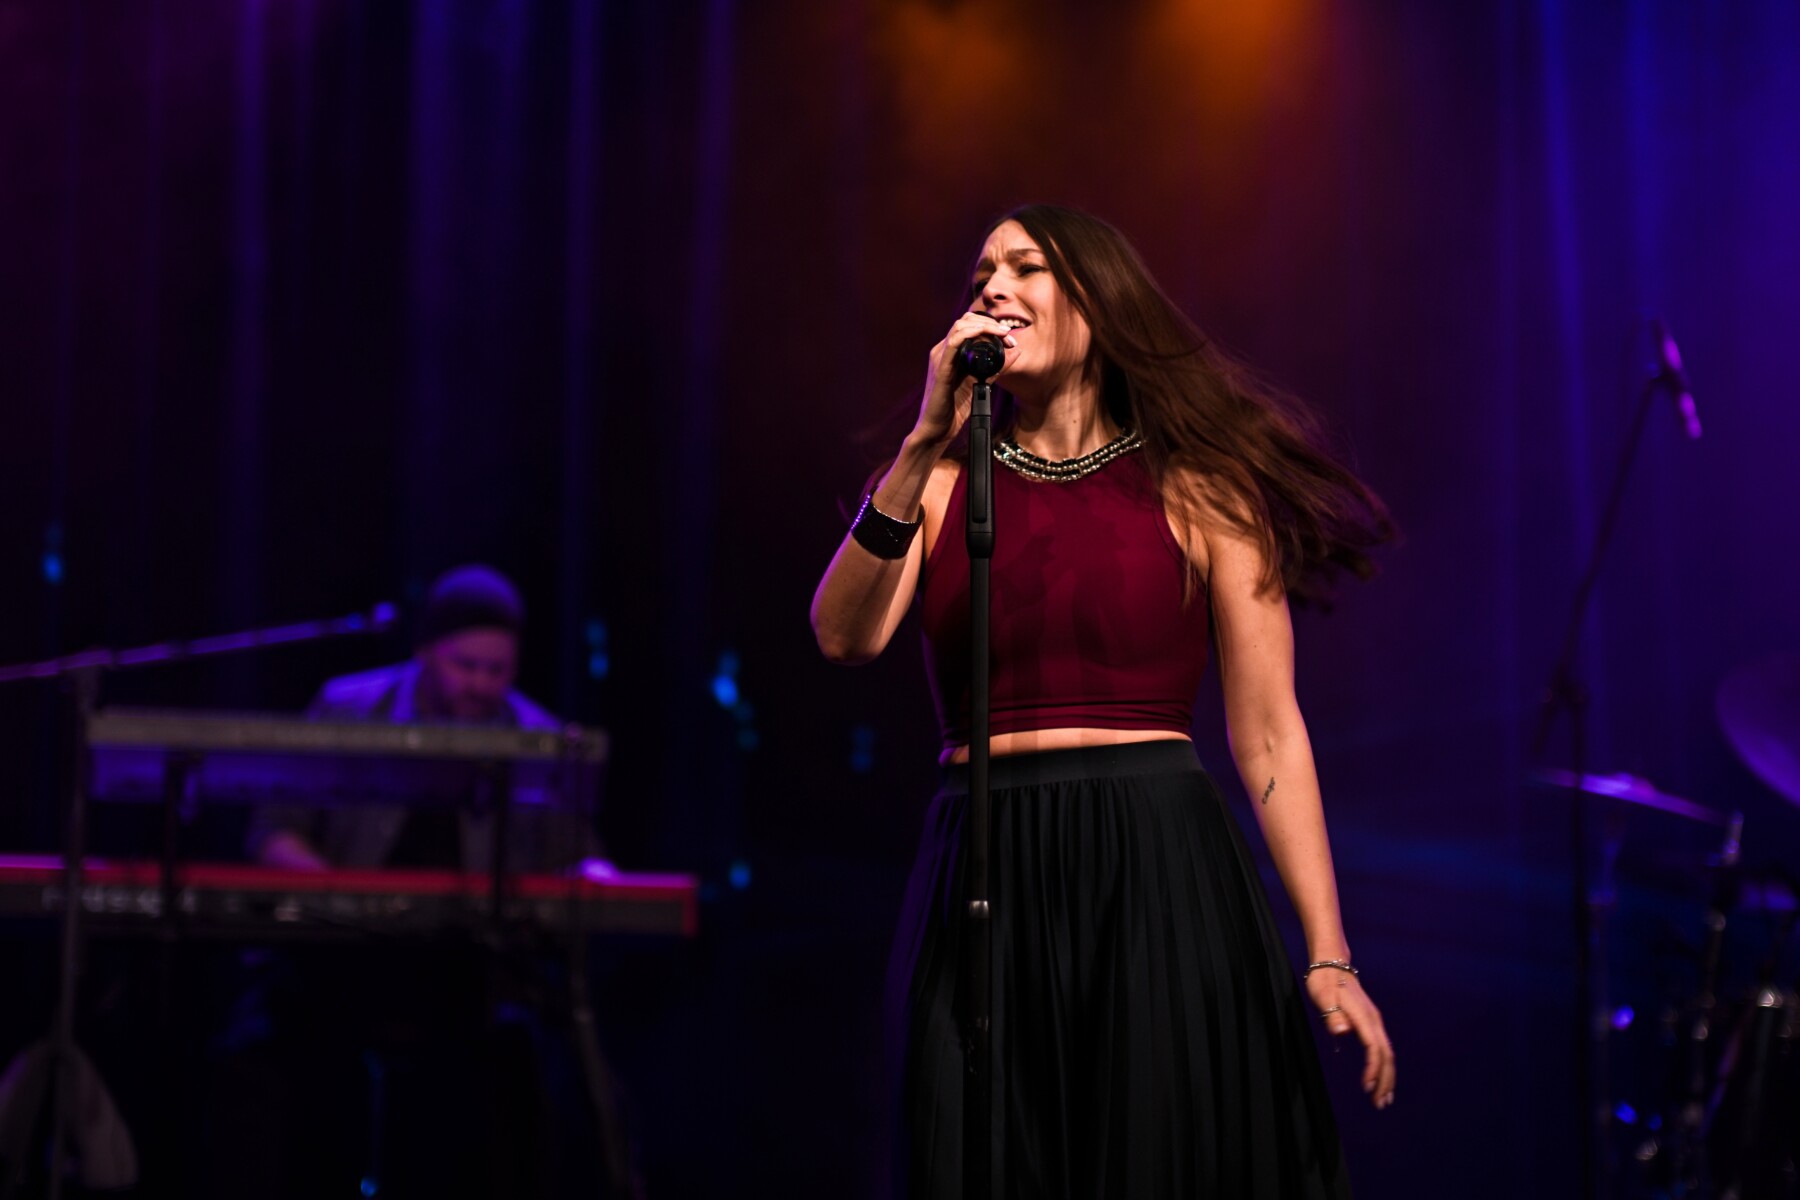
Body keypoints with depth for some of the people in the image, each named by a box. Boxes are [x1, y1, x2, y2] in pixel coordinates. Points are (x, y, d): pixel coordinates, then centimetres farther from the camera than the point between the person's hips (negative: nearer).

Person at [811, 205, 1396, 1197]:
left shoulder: (1199, 489, 5)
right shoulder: (943, 479, 11)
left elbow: (1268, 738, 1)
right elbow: (846, 637, -6)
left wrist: (1329, 961, -5)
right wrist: (927, 441, -13)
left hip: (1161, 872, -2)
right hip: (983, 887, 2)